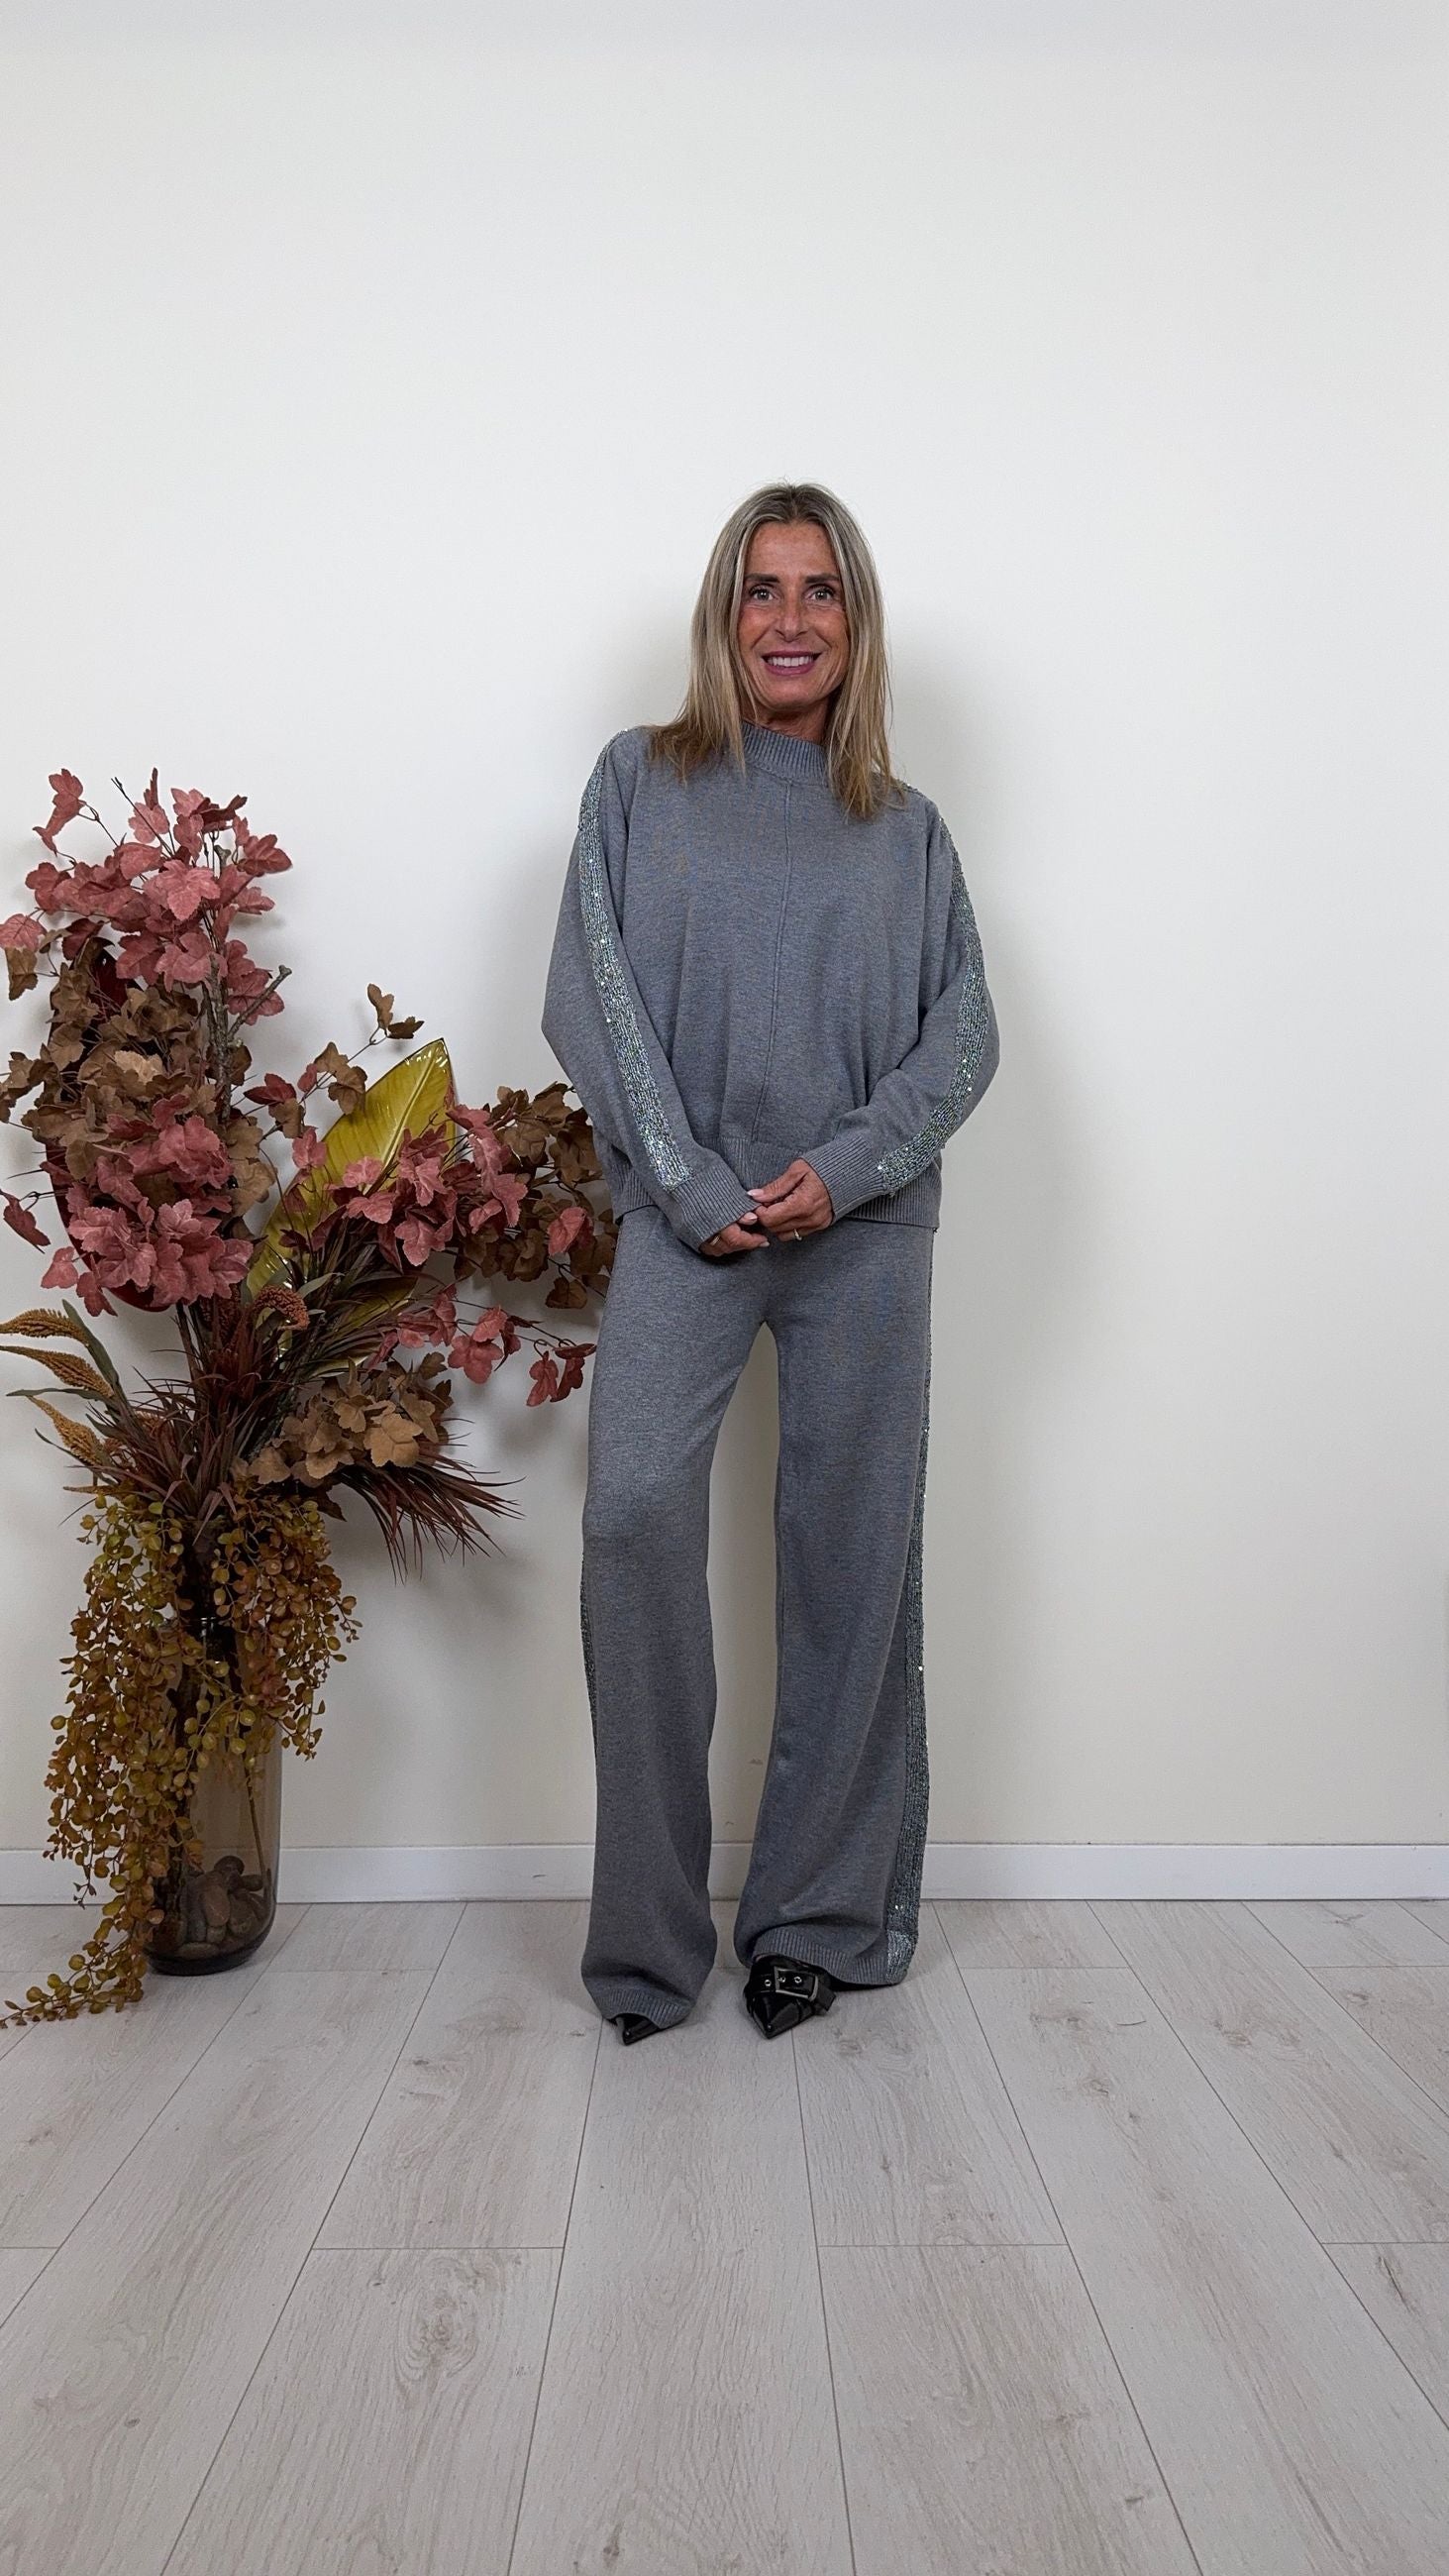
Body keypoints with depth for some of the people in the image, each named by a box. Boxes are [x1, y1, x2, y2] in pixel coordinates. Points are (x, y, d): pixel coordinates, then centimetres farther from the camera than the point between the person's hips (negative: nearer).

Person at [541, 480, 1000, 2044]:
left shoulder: (906, 829, 14)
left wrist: (845, 1167, -10)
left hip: (865, 1228, 2)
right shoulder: (640, 783, 10)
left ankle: (820, 1917, 16)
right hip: (689, 1222, -1)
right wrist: (692, 1186, -9)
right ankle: (648, 1933, -3)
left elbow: (963, 1034, 7)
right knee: (632, 1511, -18)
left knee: (850, 1557, 2)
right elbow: (592, 998, 2)